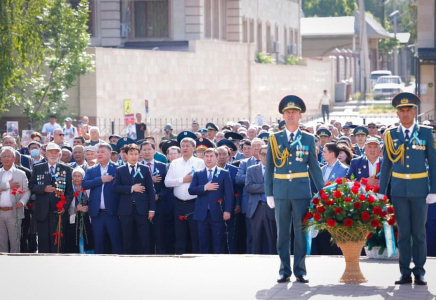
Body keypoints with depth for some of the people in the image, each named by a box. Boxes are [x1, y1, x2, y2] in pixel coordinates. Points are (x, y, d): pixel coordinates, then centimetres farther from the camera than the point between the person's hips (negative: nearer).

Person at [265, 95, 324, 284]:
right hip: (281, 192, 1)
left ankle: (300, 271, 7)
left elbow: (314, 168, 7)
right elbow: (269, 168, 7)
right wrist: (268, 193, 1)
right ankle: (285, 271, 10)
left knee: (301, 232, 1)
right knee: (282, 233, 4)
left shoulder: (308, 139, 6)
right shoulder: (274, 139, 6)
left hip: (302, 191, -1)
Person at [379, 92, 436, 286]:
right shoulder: (391, 135, 5)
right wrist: (381, 191, 5)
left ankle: (419, 272, 8)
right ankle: (405, 272, 8)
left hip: (419, 190, -1)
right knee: (403, 233, 4)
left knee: (419, 232, 2)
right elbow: (386, 165, 8)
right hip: (399, 190, 1)